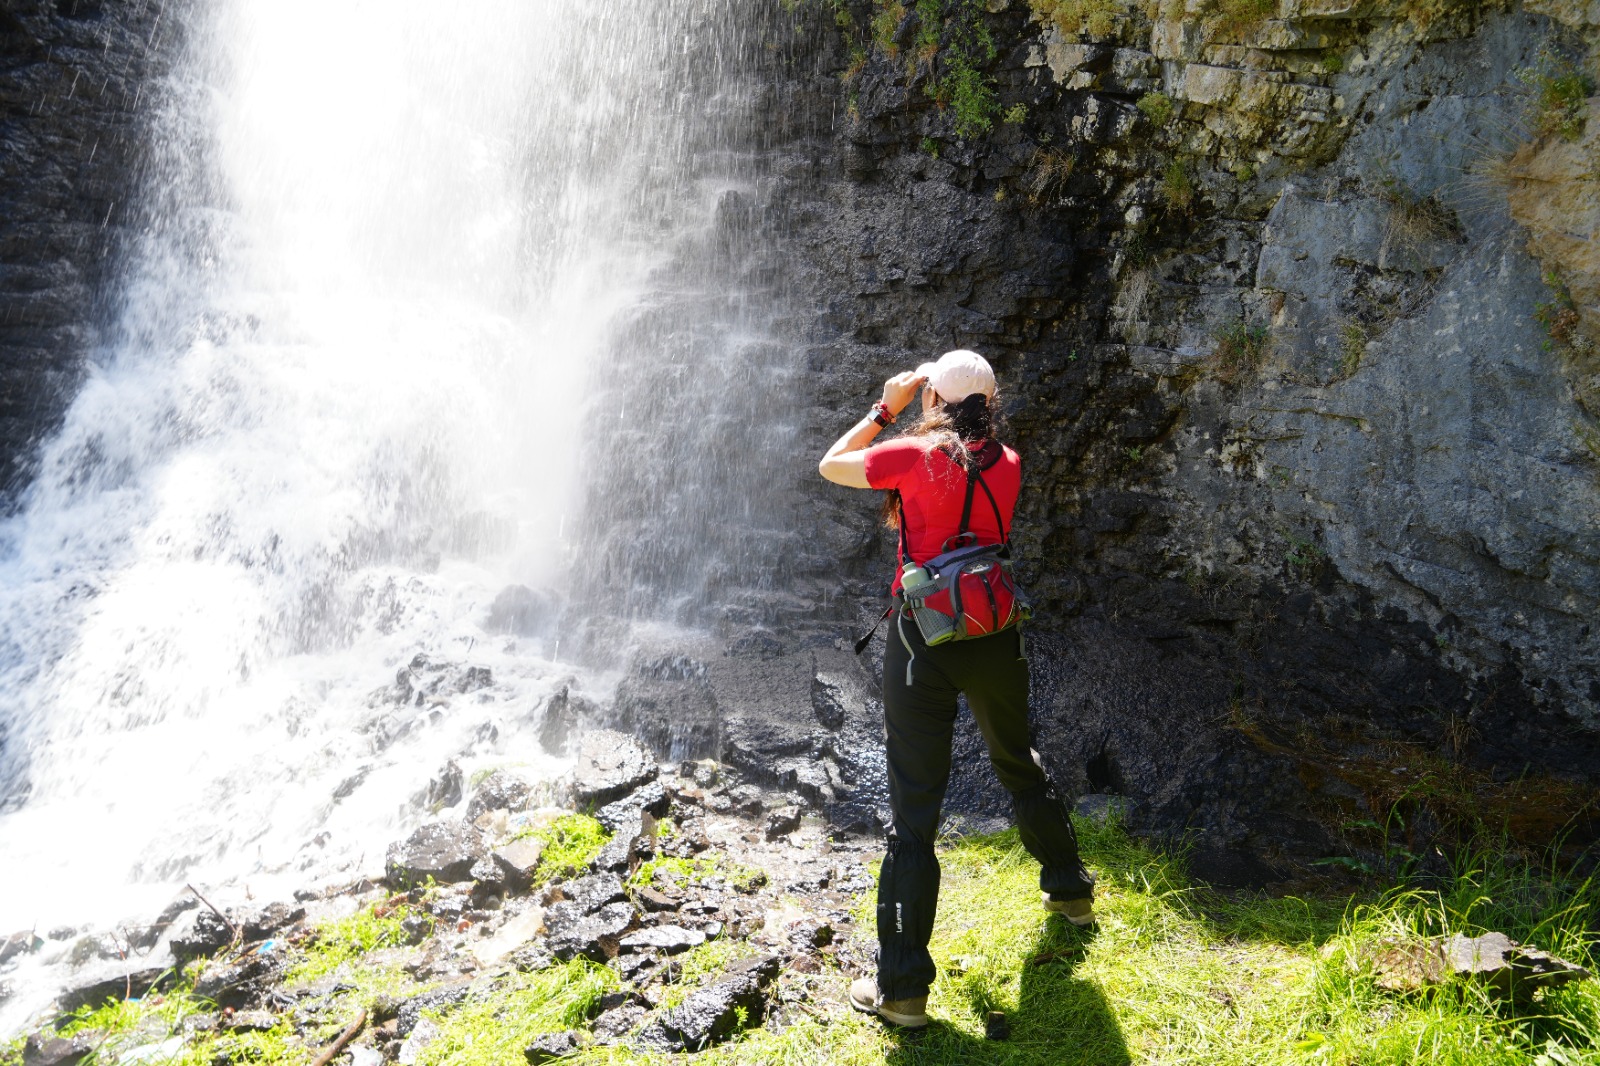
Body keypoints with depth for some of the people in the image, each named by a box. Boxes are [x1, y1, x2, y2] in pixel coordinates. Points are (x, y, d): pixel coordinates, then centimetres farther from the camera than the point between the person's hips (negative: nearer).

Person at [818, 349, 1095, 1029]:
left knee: (913, 808, 0)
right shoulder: (1007, 465, 1)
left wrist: (884, 410, 5)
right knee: (1019, 764, 28)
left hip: (924, 640, -5)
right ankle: (1069, 890, 48)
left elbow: (830, 466, 0)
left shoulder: (915, 456, -14)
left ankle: (902, 987, 6)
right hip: (994, 638, 5)